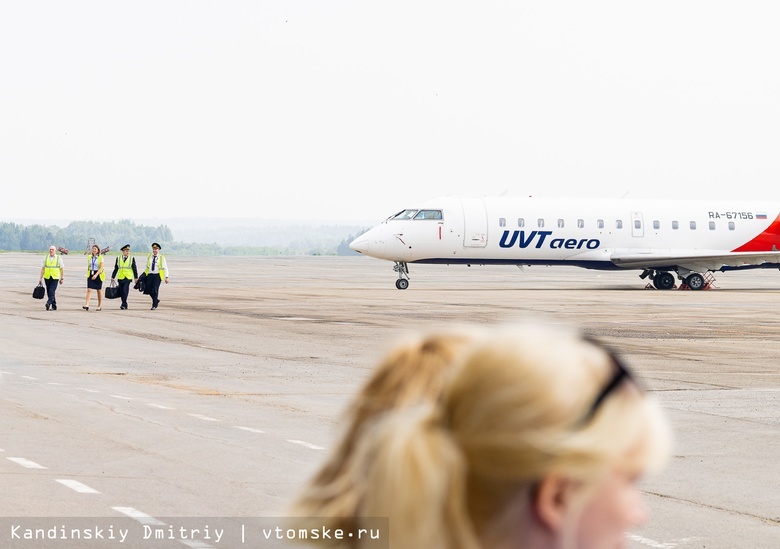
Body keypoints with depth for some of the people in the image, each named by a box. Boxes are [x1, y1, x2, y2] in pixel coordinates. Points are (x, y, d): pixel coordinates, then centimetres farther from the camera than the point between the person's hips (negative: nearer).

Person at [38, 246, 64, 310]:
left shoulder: (59, 258, 2)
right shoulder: (46, 258, 8)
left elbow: (62, 269, 3)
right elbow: (43, 268, 8)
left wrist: (62, 278, -2)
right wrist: (40, 278, 3)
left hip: (55, 278, -4)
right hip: (47, 278, 4)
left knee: (52, 291, -18)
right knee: (49, 293, 6)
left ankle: (48, 303, -29)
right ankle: (54, 306, 15)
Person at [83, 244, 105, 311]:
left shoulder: (100, 258, -6)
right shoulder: (89, 257, 7)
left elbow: (101, 268, -14)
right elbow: (88, 267, 15)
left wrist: (96, 275, -25)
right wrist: (88, 275, 15)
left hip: (98, 275, -3)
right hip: (90, 275, 3)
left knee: (99, 290, 8)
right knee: (89, 290, -11)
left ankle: (99, 306, 18)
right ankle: (87, 305, -20)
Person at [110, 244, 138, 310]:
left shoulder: (132, 259, 2)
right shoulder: (118, 258, 7)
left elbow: (134, 269, 4)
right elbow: (116, 269, 10)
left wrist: (136, 277, 2)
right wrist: (113, 277, 9)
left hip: (128, 278, -3)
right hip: (120, 278, 3)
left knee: (125, 291, -14)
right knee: (121, 292, 6)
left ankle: (124, 304, -9)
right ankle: (124, 304, 18)